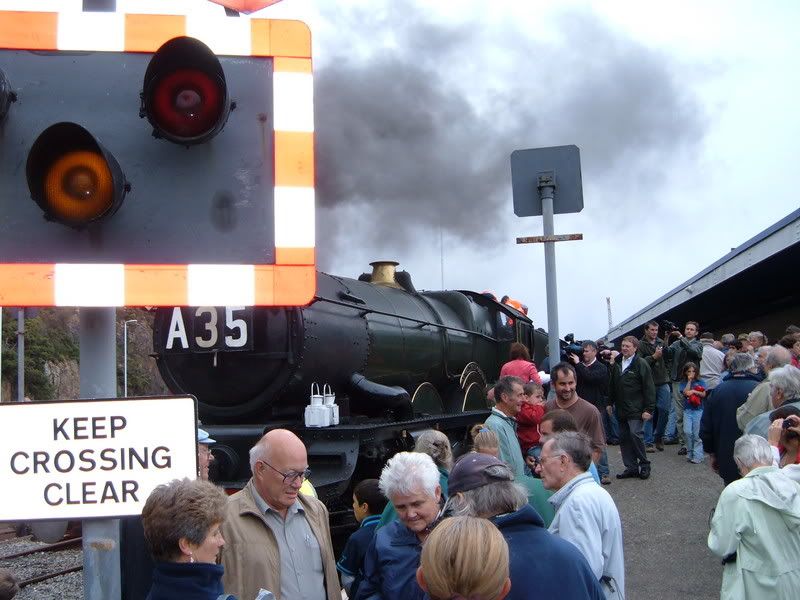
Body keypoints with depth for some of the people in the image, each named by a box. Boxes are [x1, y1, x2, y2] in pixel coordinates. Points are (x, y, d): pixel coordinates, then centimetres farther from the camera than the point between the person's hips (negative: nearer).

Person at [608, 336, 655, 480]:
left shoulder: (641, 364, -8)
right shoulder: (617, 363, 12)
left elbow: (649, 388, -10)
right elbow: (612, 385, 20)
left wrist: (649, 409, -14)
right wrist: (610, 402, 17)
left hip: (636, 409, -7)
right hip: (621, 409, 7)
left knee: (635, 434, -15)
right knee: (624, 438, 6)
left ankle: (644, 465, 2)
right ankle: (631, 467, 15)